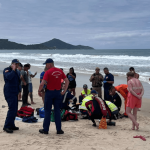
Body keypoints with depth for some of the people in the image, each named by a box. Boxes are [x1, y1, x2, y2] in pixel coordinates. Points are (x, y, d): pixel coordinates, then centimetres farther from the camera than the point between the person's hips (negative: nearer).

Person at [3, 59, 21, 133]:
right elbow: (9, 77, -26)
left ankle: (11, 125, 16)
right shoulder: (7, 70, -5)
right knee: (12, 108, -16)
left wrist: (19, 91, 22)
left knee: (14, 110, 8)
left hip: (15, 93, 8)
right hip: (9, 92, -8)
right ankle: (6, 126, -14)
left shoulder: (17, 72, 18)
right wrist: (13, 70, -16)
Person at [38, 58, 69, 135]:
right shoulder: (60, 71, 5)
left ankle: (45, 129, 10)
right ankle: (59, 129, 10)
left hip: (49, 92, -4)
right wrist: (64, 91, 10)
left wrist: (39, 91, -4)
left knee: (47, 111, 5)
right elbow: (67, 81, 7)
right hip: (58, 92, 4)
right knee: (57, 111, 10)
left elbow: (42, 83, -19)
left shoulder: (48, 72, -11)